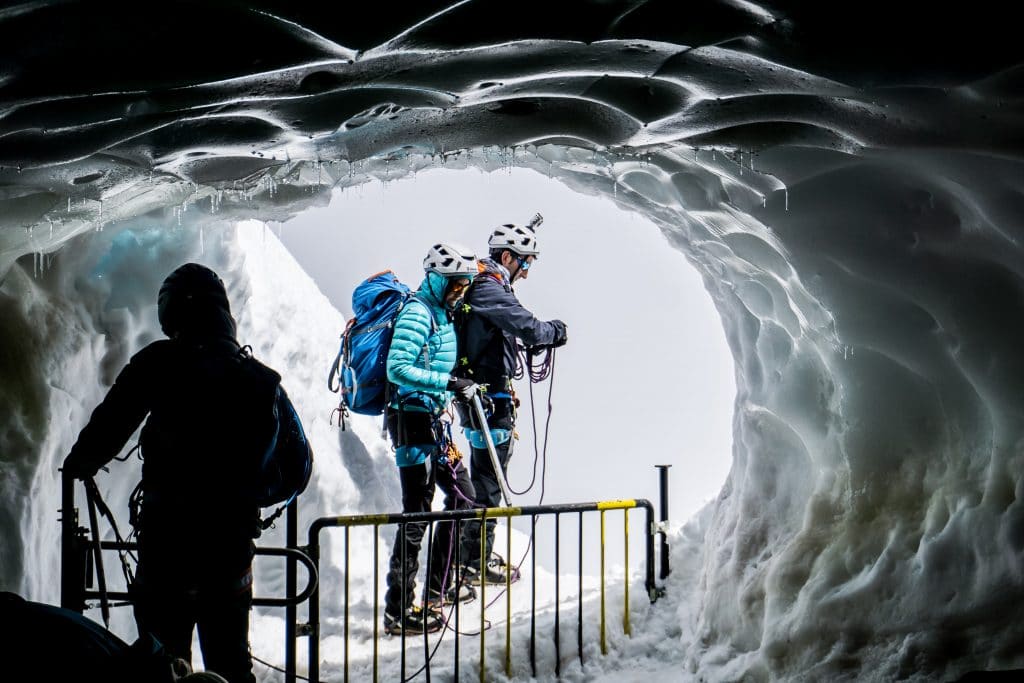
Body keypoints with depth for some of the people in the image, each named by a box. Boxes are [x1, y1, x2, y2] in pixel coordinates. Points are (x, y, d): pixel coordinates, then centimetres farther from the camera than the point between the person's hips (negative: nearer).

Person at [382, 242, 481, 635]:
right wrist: (447, 383, -28)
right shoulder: (417, 313, -15)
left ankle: (438, 588, 28)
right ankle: (398, 611, -5)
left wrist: (464, 389, 17)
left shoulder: (442, 313, 15)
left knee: (463, 495, 17)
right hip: (412, 419, -10)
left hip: (433, 418, 10)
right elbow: (398, 368, -24)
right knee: (417, 513, -9)